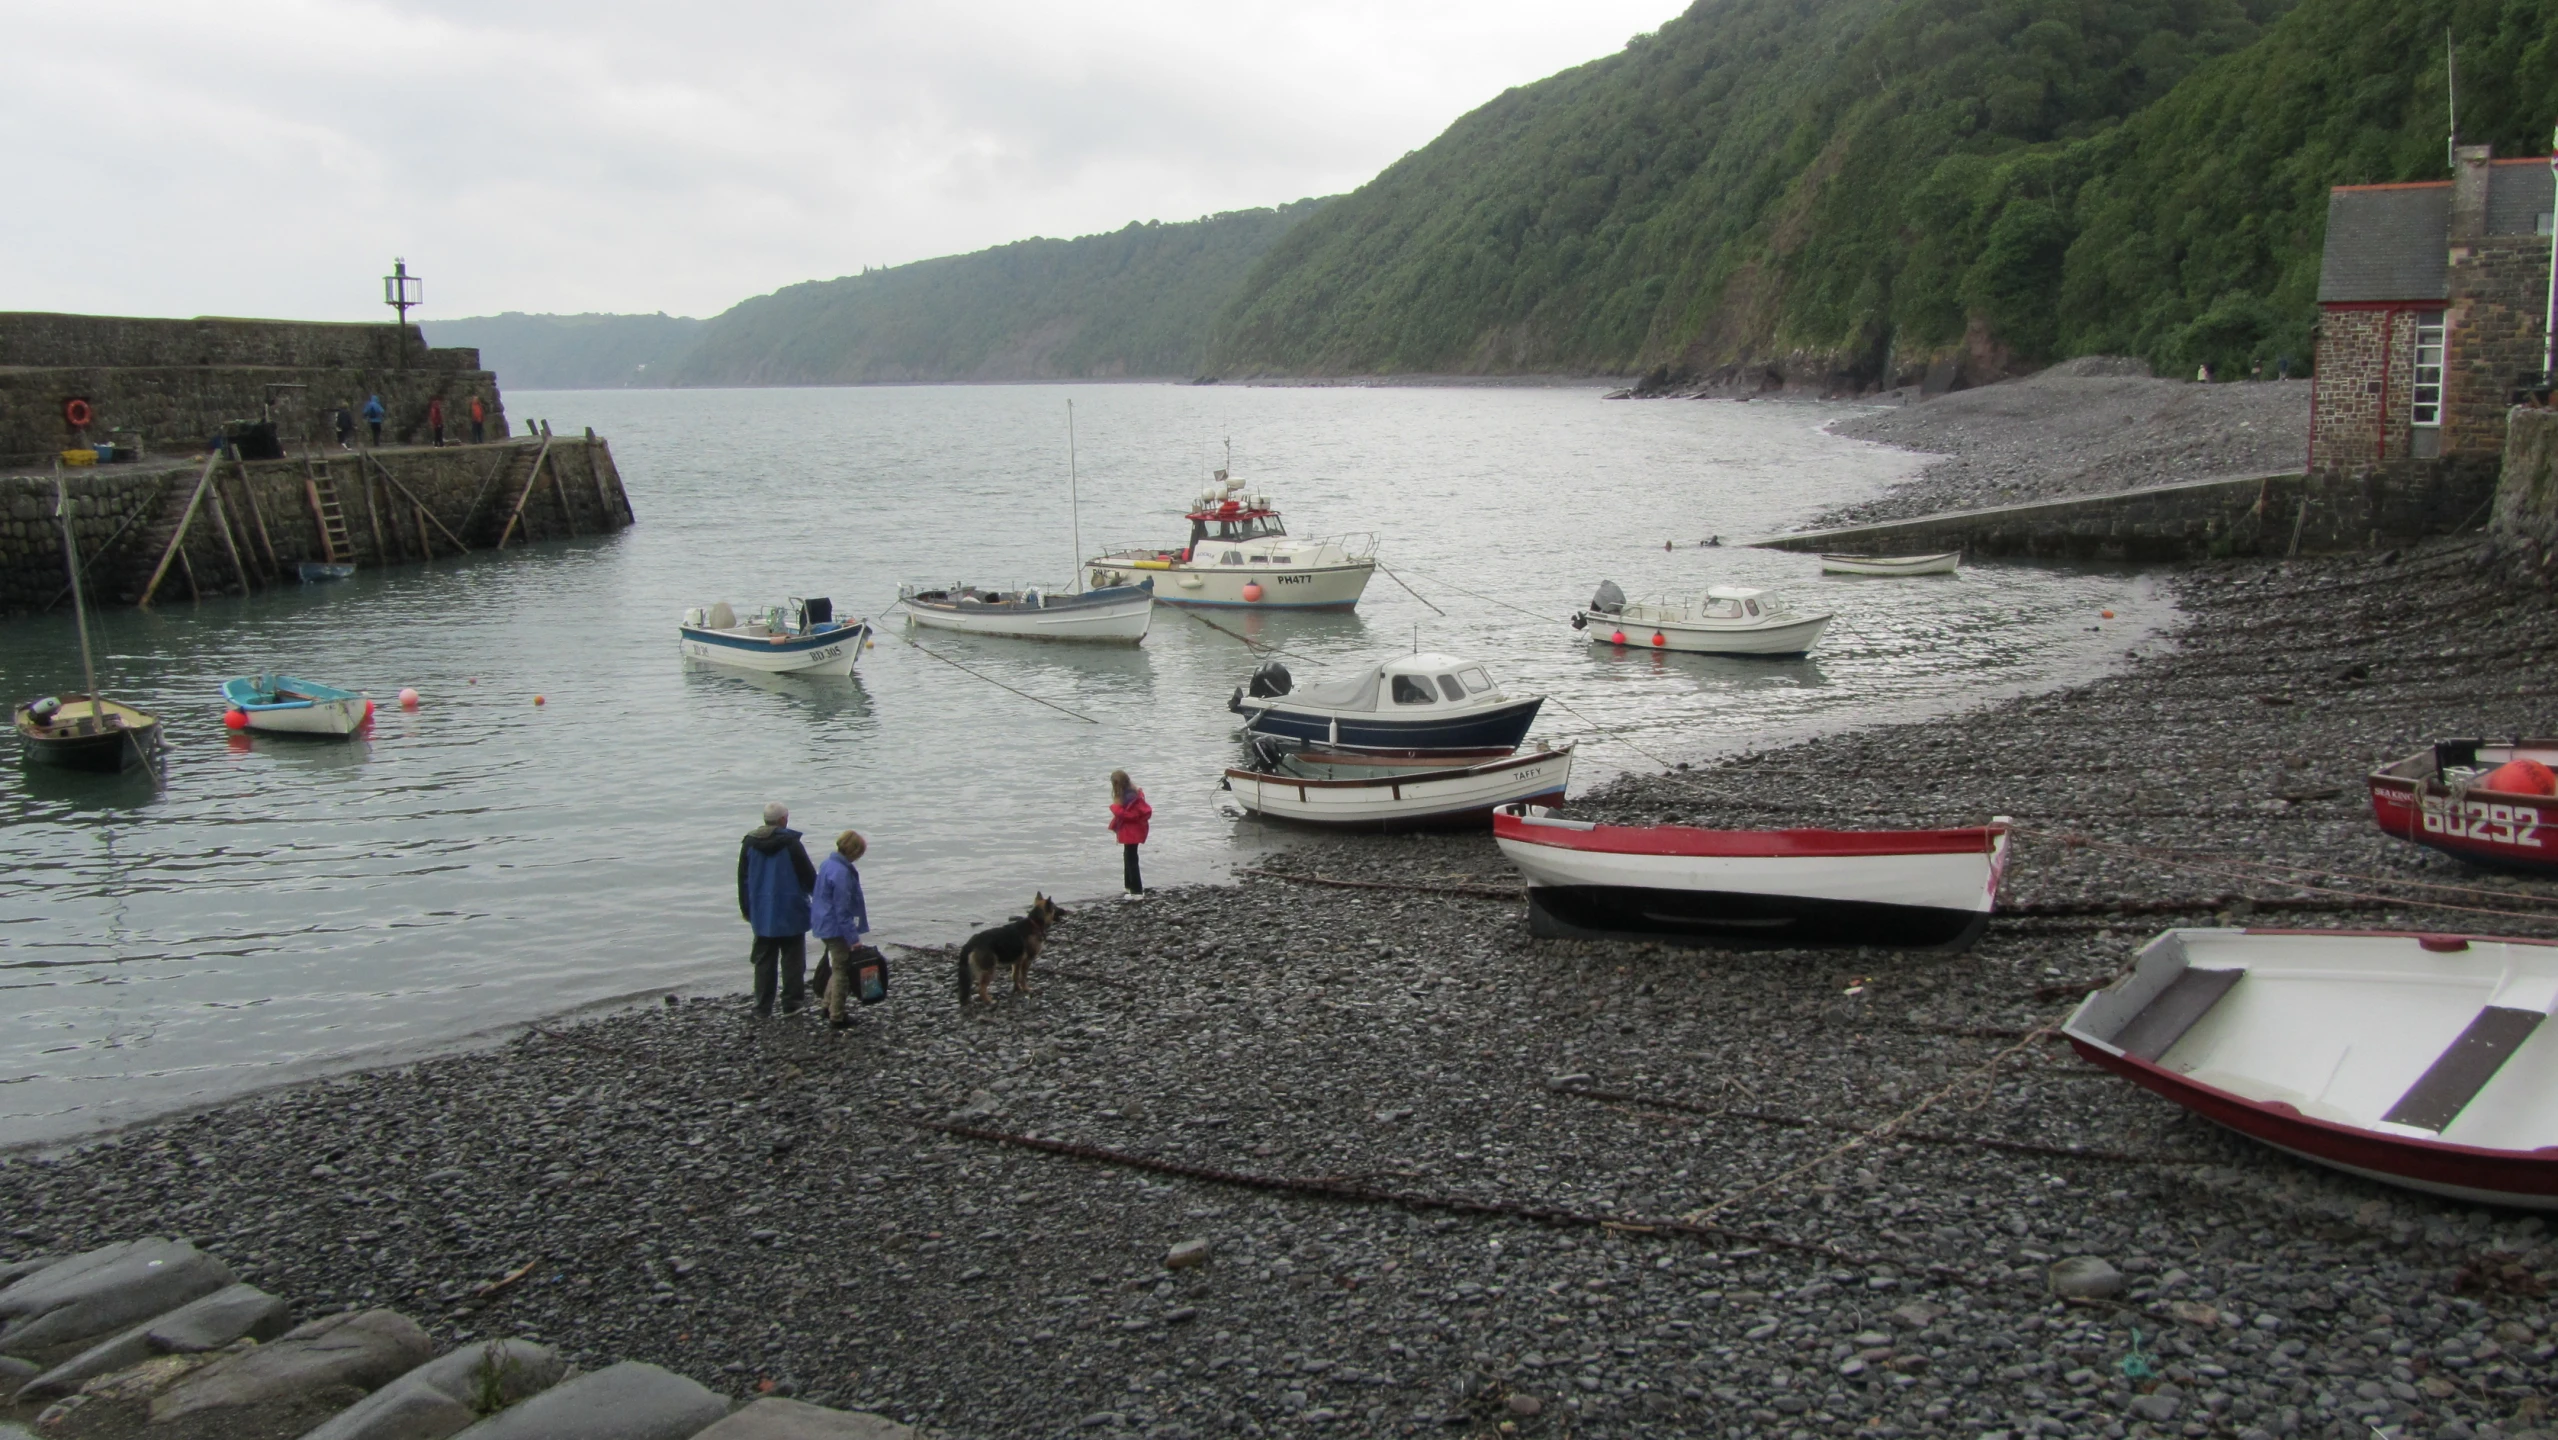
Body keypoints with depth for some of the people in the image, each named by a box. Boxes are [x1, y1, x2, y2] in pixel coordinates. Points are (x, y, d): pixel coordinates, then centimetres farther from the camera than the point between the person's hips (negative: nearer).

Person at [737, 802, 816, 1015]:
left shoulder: (749, 843, 2)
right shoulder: (790, 843, -12)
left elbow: (743, 879, 9)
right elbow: (808, 875, -7)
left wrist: (746, 908, 18)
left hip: (762, 914, 4)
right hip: (790, 912, -4)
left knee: (764, 960, 9)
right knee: (792, 959, 5)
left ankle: (763, 1006, 9)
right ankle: (792, 1002, 6)